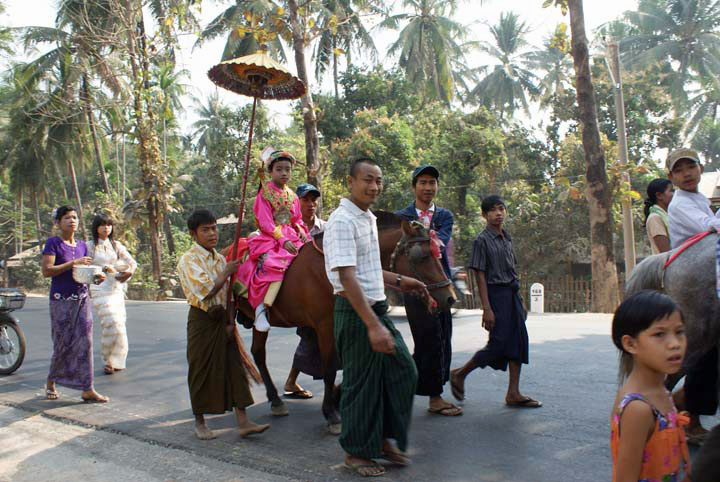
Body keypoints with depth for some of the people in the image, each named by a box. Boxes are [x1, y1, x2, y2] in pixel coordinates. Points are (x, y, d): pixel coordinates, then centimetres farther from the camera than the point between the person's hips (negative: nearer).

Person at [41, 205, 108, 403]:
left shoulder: (82, 245, 11)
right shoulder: (53, 243, -5)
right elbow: (46, 271, -15)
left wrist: (96, 276, -2)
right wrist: (73, 263, -20)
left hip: (81, 299, 5)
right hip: (61, 301, -5)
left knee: (85, 342, -1)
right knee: (63, 344, 4)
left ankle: (87, 389, 2)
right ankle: (51, 382, 29)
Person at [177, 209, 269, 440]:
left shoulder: (220, 259, 10)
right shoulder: (188, 260, -10)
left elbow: (229, 294, 10)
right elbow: (207, 291, -22)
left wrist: (230, 321, 0)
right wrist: (226, 273, -12)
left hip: (223, 320, 6)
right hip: (202, 320, -6)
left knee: (234, 367, 2)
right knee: (201, 371, 5)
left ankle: (243, 422, 4)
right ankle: (200, 422, 21)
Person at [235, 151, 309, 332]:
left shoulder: (292, 196, 16)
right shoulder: (265, 193, -2)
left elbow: (297, 219, 20)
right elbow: (266, 223, -10)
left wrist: (301, 230, -4)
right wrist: (282, 240, -20)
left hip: (291, 236, 7)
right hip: (270, 237, -7)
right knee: (275, 263, -33)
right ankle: (261, 307, -30)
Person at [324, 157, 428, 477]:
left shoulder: (368, 218, 13)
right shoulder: (342, 221, -17)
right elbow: (347, 278, -25)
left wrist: (398, 281, 23)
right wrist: (373, 326, -28)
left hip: (378, 309, 9)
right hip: (355, 312, -9)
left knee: (403, 372, 12)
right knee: (361, 383, 3)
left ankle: (384, 440, 27)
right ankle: (356, 453, 22)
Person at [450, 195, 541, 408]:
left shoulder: (507, 239, 13)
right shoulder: (482, 240, -9)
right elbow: (480, 275, -12)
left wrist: (519, 302, 16)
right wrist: (487, 309, -17)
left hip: (512, 294, 8)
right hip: (496, 294, -8)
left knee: (518, 341, 5)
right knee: (498, 344, -7)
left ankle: (513, 393, 12)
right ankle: (459, 374, 12)